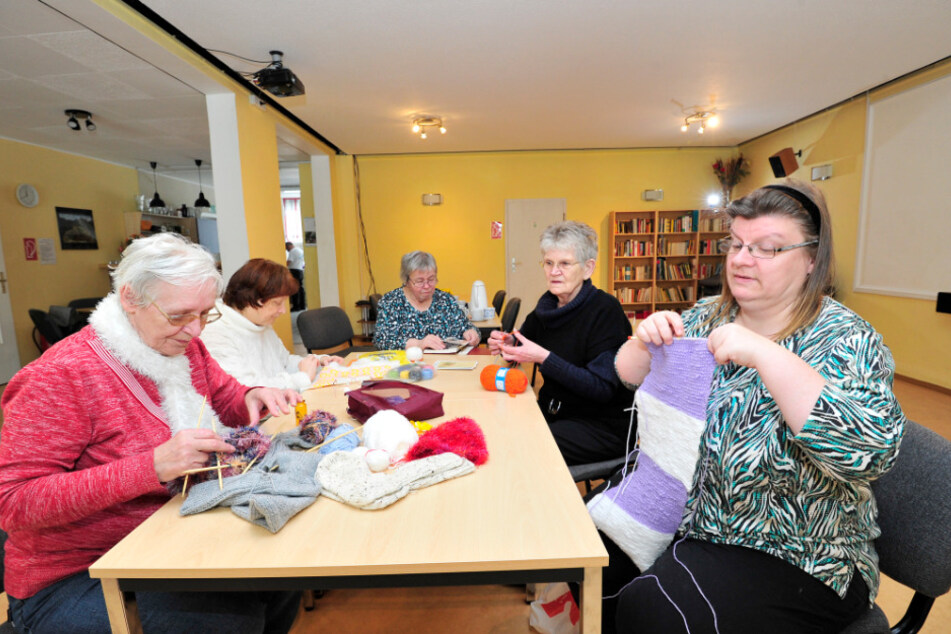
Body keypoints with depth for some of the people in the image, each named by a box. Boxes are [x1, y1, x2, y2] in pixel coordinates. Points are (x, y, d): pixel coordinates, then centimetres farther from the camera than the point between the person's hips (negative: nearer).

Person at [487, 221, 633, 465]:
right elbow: (524, 337, 20)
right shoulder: (549, 303, 2)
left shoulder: (605, 309, -17)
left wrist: (545, 358, -27)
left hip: (602, 426, -6)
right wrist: (509, 345, -4)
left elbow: (602, 389, -22)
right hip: (553, 412, 6)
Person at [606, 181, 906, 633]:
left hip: (789, 559, -4)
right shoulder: (708, 315, 2)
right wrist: (646, 338, -19)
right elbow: (630, 376, 3)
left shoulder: (846, 341, -13)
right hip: (680, 511, 5)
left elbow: (873, 450, -28)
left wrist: (765, 354, -35)